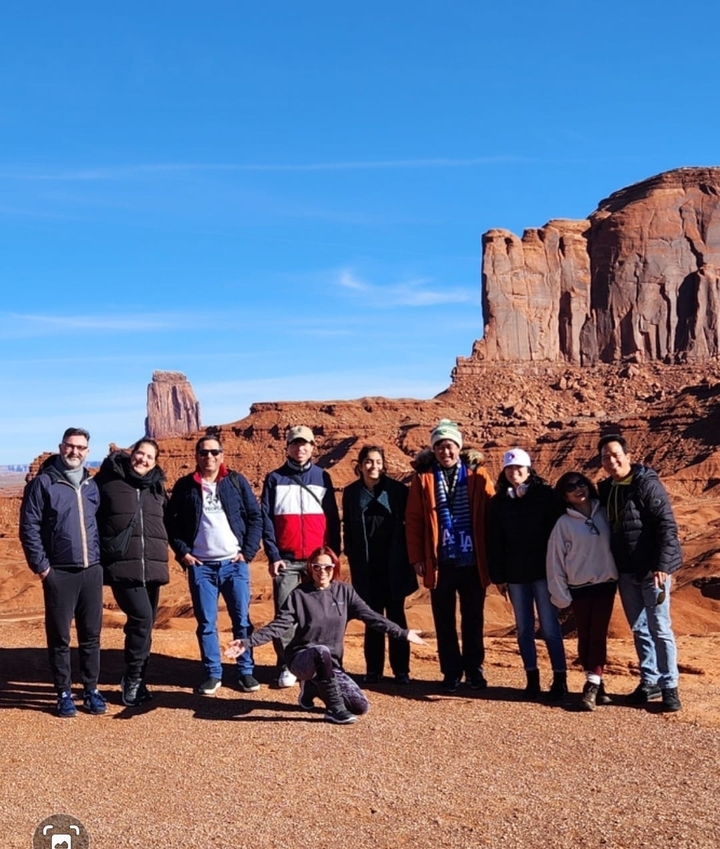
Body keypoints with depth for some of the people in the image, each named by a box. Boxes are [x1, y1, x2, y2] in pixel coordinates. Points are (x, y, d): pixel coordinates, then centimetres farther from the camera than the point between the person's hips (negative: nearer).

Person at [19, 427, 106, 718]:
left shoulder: (91, 486, 12)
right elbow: (29, 528, -6)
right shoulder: (43, 483, -3)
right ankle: (64, 693, 15)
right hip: (59, 573, -4)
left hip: (92, 571, 4)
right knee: (60, 636, 4)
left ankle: (91, 690, 19)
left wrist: (99, 559, 8)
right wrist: (41, 566, -10)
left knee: (91, 635, 9)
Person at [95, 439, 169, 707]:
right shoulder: (108, 481, 0)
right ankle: (133, 680, -2)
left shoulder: (157, 487, 13)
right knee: (141, 617, -17)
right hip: (123, 566, -5)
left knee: (144, 624, 9)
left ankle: (135, 680, 23)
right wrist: (100, 549, -1)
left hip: (152, 567, 5)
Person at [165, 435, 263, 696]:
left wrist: (248, 551, -4)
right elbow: (171, 522, 8)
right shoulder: (185, 486, 6)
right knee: (206, 623, 4)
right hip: (200, 566, 1)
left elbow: (255, 517, 3)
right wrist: (182, 552, -1)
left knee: (242, 620, 3)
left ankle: (246, 672, 14)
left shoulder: (237, 482, 4)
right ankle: (212, 674, 15)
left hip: (234, 563, 0)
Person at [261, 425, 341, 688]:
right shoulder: (275, 479, 6)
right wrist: (273, 556, -5)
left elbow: (333, 519, 9)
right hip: (286, 559, -1)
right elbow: (266, 519, 3)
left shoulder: (322, 477, 10)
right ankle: (286, 667, 5)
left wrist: (334, 554, 2)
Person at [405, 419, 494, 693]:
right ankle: (451, 672, 20)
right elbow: (413, 520, 0)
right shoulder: (423, 477, 1)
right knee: (444, 621, 8)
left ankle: (474, 670, 24)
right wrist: (417, 557, -4)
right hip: (440, 562, 0)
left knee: (473, 618, 11)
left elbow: (492, 514, 1)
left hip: (473, 561, 0)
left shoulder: (477, 474, 1)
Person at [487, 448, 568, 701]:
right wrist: (497, 576, 4)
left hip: (543, 570, -3)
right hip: (515, 574, 3)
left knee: (549, 626, -1)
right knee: (524, 628, 8)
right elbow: (494, 542, 7)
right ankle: (532, 678, 17)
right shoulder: (498, 502, 6)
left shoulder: (545, 495, -2)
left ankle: (560, 678, 8)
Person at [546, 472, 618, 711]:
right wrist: (560, 594, -3)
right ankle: (596, 684, 14)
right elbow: (555, 560, -3)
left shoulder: (604, 514, 0)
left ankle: (592, 686, -2)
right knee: (585, 636, 5)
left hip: (605, 584, 1)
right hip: (579, 588, -1)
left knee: (599, 635, -2)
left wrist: (619, 575, 0)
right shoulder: (564, 523, -5)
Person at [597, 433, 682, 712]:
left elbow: (667, 526, -17)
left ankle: (669, 687, 9)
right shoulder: (606, 489, 7)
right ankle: (649, 682, 24)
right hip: (625, 571, 7)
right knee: (639, 628, 13)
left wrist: (662, 566, -22)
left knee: (659, 628, -2)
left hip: (652, 569, -7)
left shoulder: (647, 484, -13)